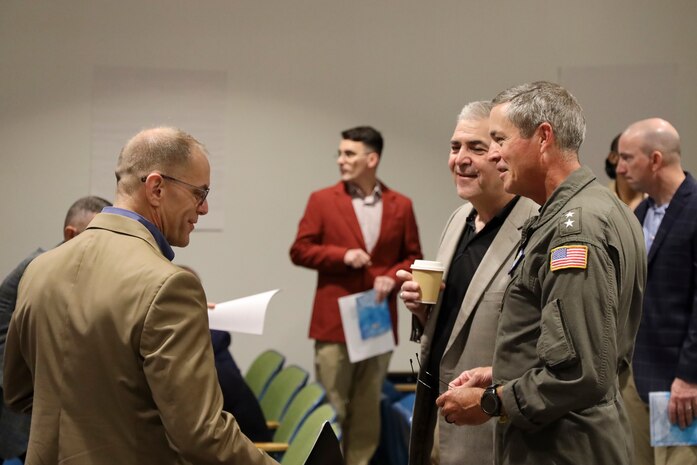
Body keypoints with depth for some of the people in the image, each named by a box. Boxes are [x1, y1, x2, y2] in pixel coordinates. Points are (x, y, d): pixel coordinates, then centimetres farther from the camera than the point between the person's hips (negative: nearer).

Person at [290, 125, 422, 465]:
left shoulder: (400, 206, 6)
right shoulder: (322, 200, 2)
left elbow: (413, 257, 11)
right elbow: (300, 250, 0)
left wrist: (392, 277, -9)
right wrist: (342, 255, -14)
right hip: (334, 320, -2)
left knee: (368, 409, 8)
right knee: (332, 407, 0)